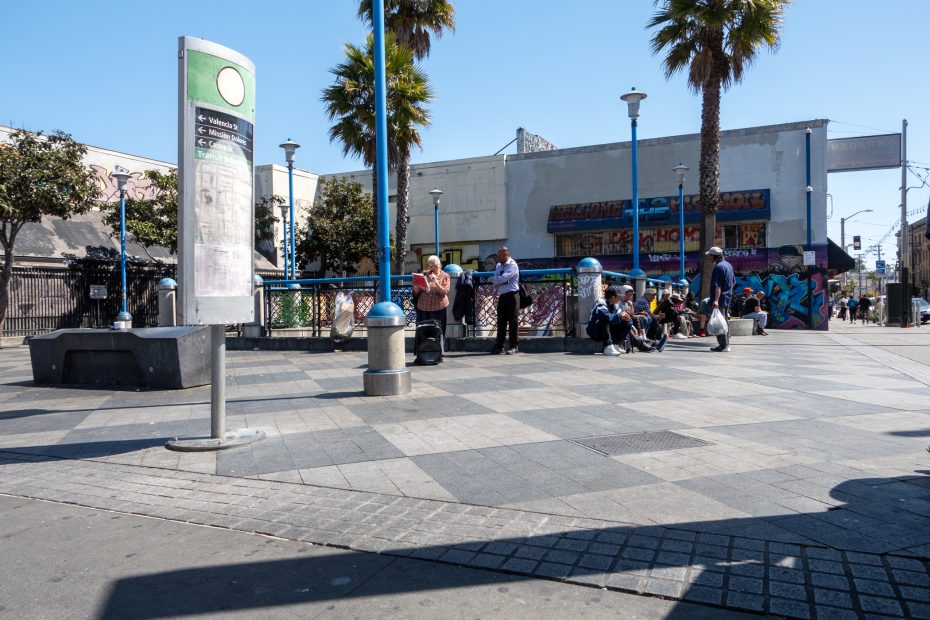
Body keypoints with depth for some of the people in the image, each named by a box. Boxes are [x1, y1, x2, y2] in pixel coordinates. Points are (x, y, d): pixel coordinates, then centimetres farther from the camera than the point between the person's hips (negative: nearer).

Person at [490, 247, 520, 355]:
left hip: (511, 296, -7)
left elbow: (503, 278, -20)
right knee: (501, 321, 7)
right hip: (502, 296, 7)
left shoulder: (512, 265, -9)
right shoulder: (498, 265, 15)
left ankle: (513, 346, 3)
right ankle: (499, 346, 12)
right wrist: (498, 281, -9)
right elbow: (495, 280, 12)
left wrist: (494, 279, -3)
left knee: (512, 321, -2)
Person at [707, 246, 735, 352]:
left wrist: (716, 300, -27)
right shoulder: (728, 265, 15)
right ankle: (726, 344, 20)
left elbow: (717, 285, -23)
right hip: (727, 298, 10)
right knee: (725, 321, 15)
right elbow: (733, 282, 22)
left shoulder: (718, 267, -16)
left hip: (720, 299, -10)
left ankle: (723, 345, -5)